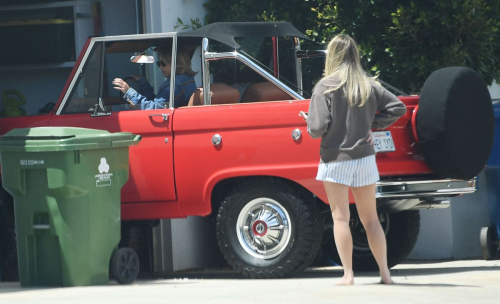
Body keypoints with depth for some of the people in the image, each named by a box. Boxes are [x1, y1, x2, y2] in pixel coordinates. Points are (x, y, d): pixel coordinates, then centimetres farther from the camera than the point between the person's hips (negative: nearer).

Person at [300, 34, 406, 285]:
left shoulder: (325, 87, -10)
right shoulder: (369, 86, 4)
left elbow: (317, 129, -14)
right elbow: (398, 107, 2)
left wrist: (308, 121, 7)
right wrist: (373, 125, 7)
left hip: (335, 160, -4)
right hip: (365, 158, 4)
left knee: (340, 218, 1)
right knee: (370, 219, 12)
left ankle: (348, 274, -2)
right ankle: (384, 272, 12)